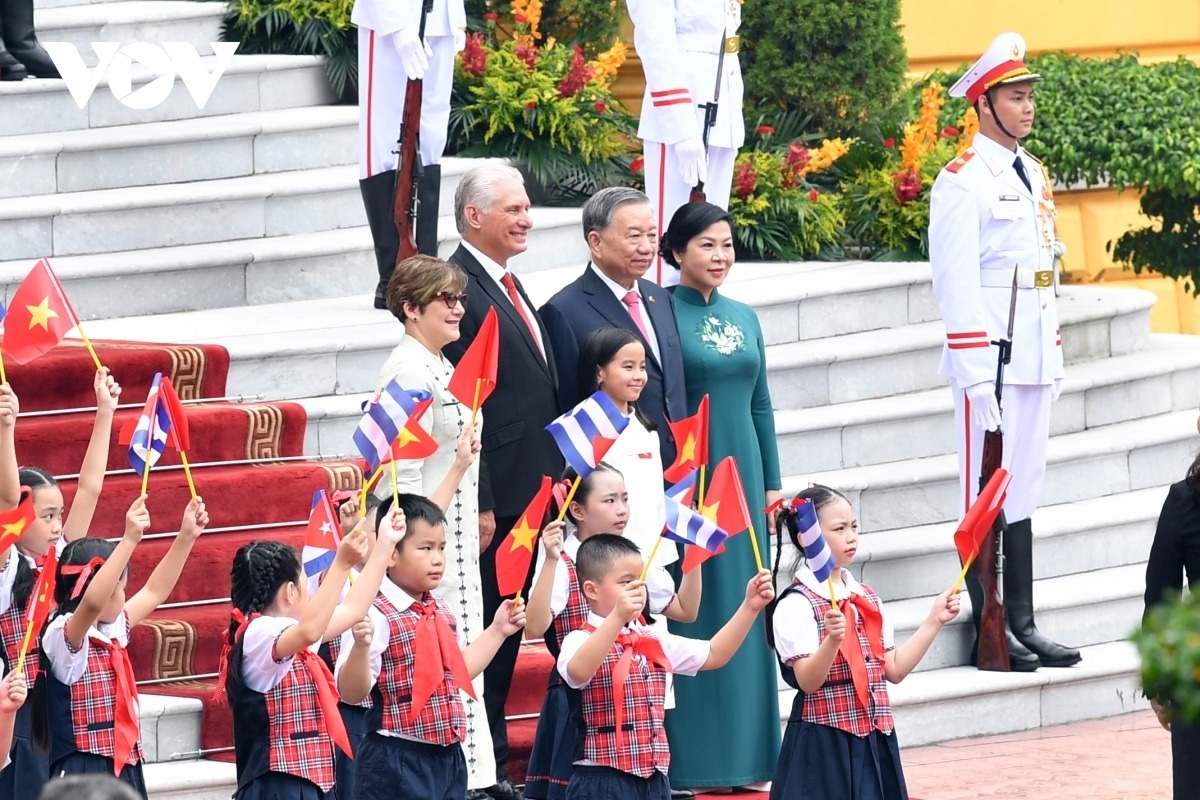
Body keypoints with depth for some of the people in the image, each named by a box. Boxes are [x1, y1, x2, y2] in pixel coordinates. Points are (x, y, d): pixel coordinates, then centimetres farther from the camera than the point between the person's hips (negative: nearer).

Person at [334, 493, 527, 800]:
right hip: (397, 761, -9)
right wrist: (361, 645, -36)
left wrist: (497, 631, 24)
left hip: (448, 757, 9)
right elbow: (351, 693, -20)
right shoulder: (377, 616, -16)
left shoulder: (442, 611, 11)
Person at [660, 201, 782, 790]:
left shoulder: (744, 317, 12)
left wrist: (771, 482, 12)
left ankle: (741, 751, 14)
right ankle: (688, 757, 0)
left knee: (742, 607, 8)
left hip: (741, 475, 6)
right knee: (691, 608, -4)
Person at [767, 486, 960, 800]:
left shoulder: (867, 599, 13)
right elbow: (808, 681, -18)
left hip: (874, 743, 7)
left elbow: (894, 670, 13)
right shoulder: (796, 605, -10)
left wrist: (934, 621, 9)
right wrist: (832, 640, -35)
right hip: (824, 745, -7)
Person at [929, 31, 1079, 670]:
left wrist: (1056, 355, 17)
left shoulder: (1033, 174, 16)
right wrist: (975, 372, -19)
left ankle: (1023, 625, 12)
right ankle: (990, 633, -1)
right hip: (990, 354, -8)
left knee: (1024, 491, 9)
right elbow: (956, 280, -14)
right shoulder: (965, 180, -10)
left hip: (1035, 352, 8)